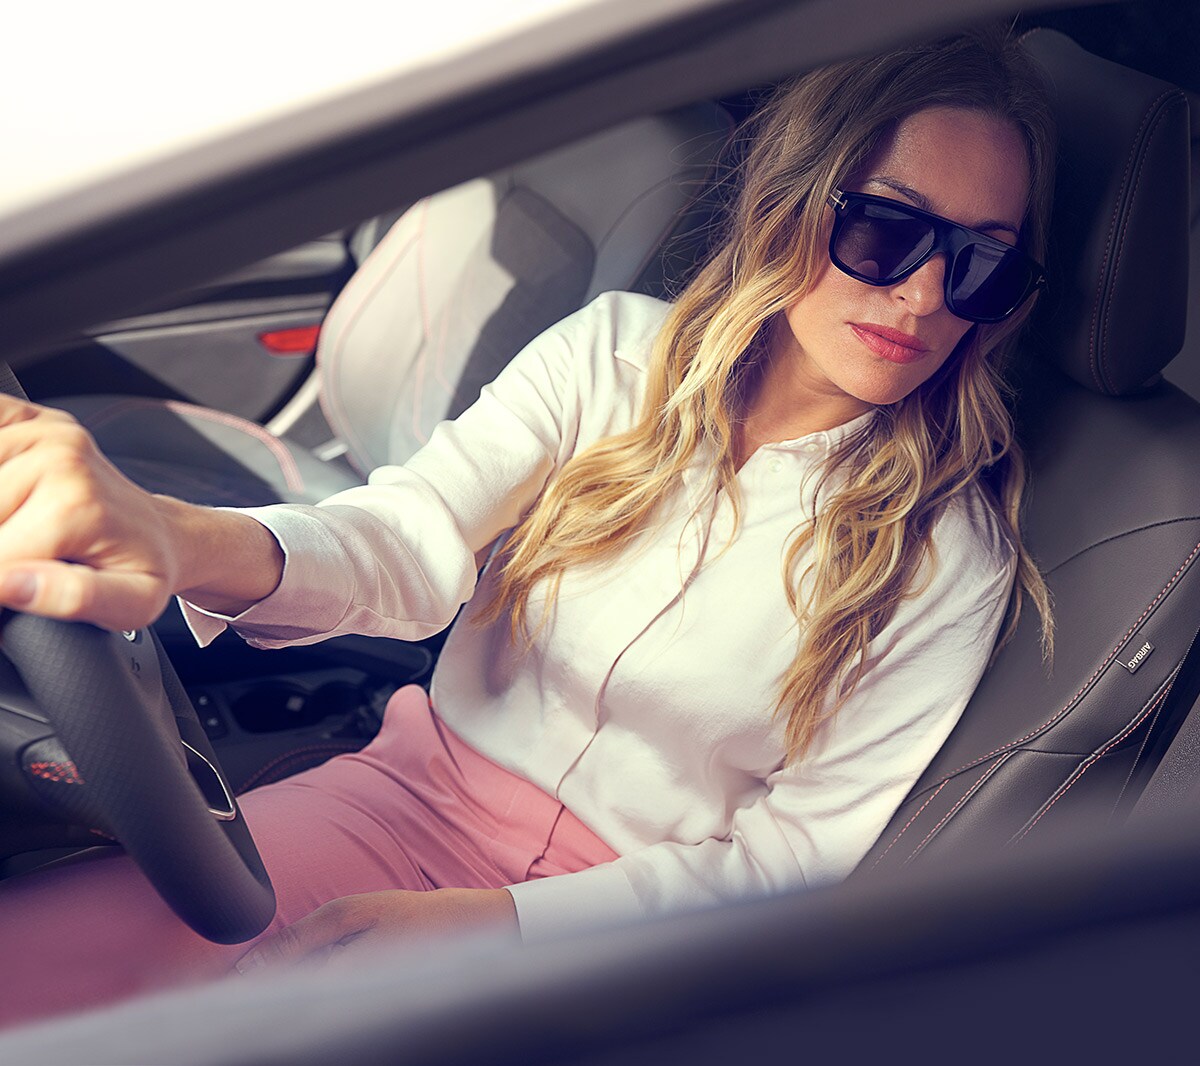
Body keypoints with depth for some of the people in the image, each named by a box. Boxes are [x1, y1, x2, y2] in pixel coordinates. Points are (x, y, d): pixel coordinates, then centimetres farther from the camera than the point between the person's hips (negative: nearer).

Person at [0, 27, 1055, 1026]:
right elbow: (409, 540, -14)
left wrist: (482, 923, -17)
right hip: (417, 788, 2)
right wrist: (185, 541, -39)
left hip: (625, 914, -1)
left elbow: (805, 849, -6)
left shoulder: (950, 557, -6)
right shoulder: (619, 349, -1)